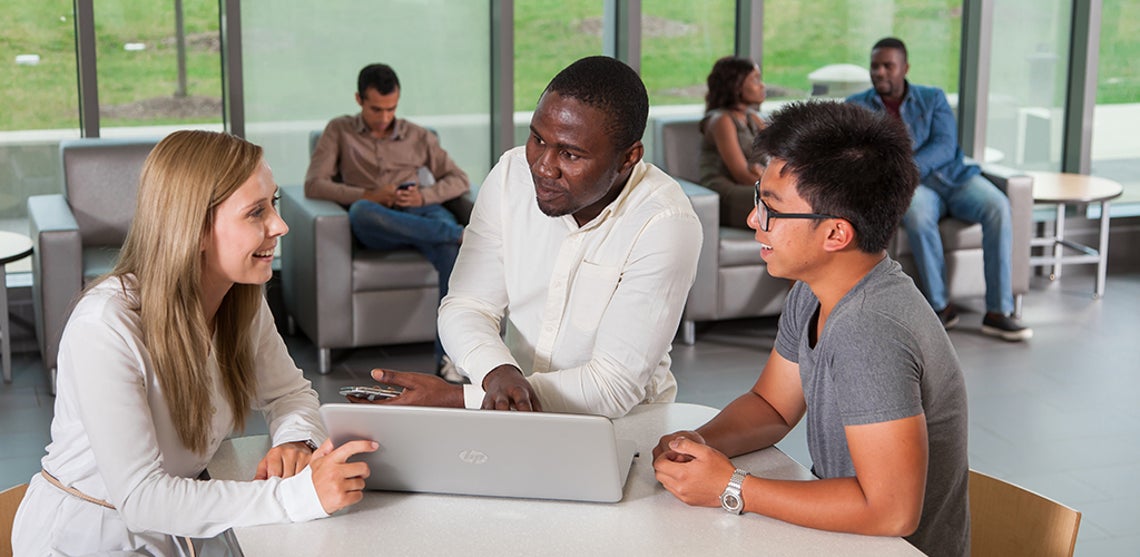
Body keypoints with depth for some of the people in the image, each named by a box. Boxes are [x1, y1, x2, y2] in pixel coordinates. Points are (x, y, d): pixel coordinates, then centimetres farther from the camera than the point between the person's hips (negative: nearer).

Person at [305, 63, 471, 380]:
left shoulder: (419, 137, 25)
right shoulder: (340, 131, 20)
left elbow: (459, 180, 17)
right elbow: (313, 185, 6)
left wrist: (425, 195, -5)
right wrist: (368, 195, -9)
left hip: (422, 213, 1)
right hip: (377, 227, -1)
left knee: (452, 250, -36)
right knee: (361, 212, -40)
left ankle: (448, 354, -43)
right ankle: (461, 233, -41)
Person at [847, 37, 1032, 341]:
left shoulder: (933, 98, 14)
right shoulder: (856, 106, 12)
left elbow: (945, 146, -2)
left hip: (952, 175, 2)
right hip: (908, 186, -2)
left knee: (997, 206, -28)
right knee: (918, 216, -38)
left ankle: (998, 312, -27)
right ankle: (941, 307, -23)